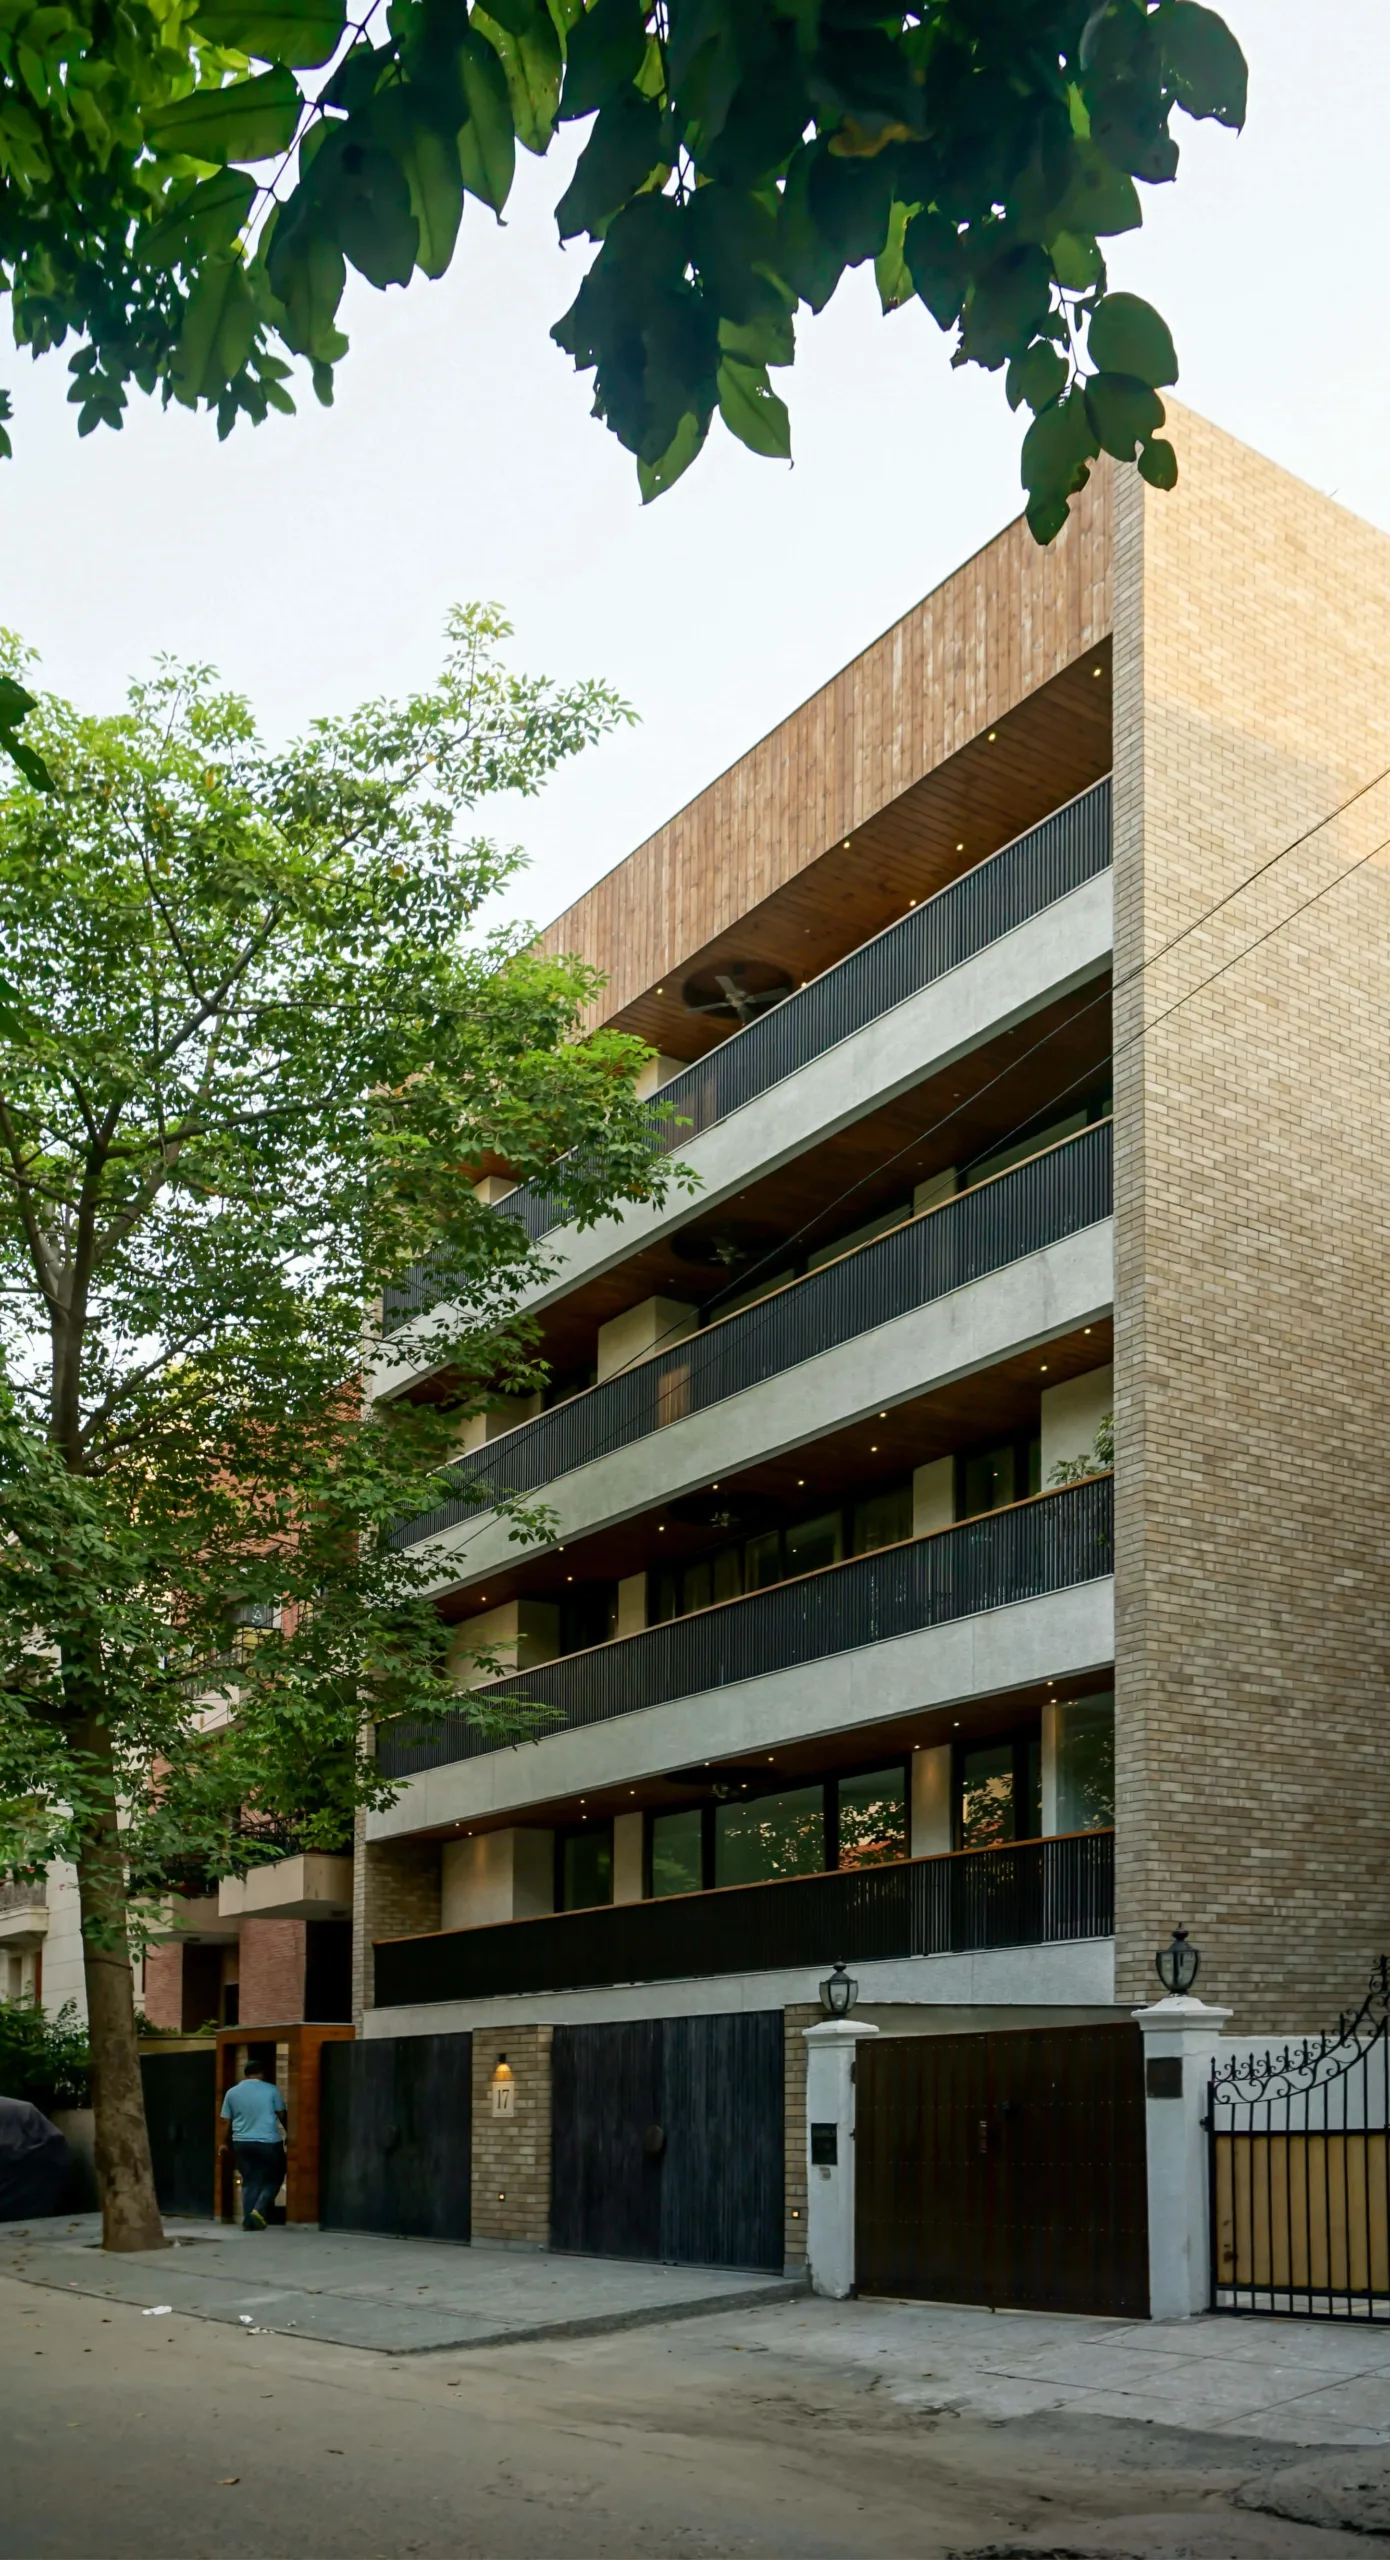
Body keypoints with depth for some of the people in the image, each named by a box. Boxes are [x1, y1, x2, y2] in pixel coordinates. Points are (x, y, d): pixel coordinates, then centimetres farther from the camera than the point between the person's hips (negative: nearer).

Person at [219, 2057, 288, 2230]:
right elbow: (282, 2115, 4)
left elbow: (226, 2121, 8)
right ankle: (259, 2210, -6)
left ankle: (248, 2221, 5)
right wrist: (288, 2132, 18)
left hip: (242, 2143, 3)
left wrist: (223, 2143, 17)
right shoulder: (271, 2089, -1)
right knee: (273, 2179, 12)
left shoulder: (232, 2092, 6)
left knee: (249, 2182, 11)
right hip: (269, 2142, -3)